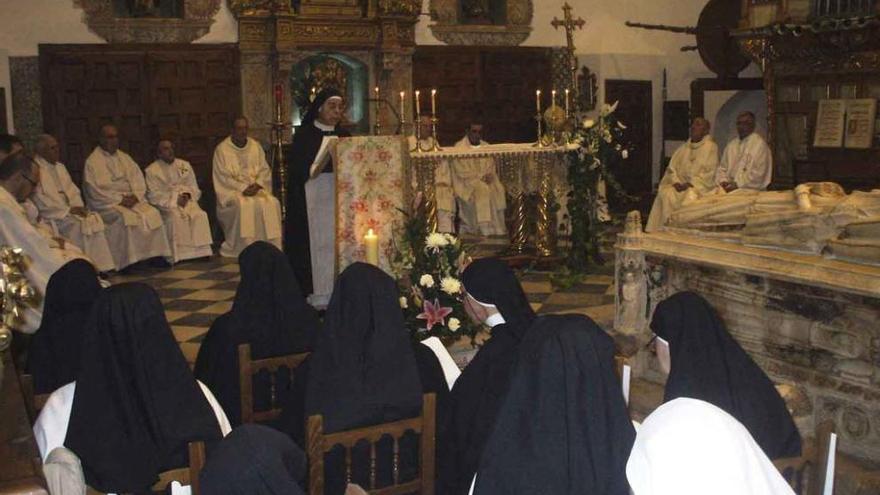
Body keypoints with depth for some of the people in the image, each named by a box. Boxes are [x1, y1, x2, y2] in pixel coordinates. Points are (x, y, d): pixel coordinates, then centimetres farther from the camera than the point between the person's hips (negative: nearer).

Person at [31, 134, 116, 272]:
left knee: (94, 219, -16)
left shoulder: (60, 167, 19)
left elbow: (73, 190, 17)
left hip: (67, 210, 7)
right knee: (76, 225, -29)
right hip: (50, 216, -7)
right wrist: (69, 210, -16)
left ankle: (102, 267, -21)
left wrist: (79, 208, -3)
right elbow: (41, 201, -16)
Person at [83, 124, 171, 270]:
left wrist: (135, 196, -9)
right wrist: (119, 200, -17)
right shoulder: (92, 162, -1)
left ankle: (155, 255, -19)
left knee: (152, 214, -19)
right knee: (126, 218, -34)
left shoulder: (124, 158, 18)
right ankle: (128, 261, -31)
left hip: (131, 199, 6)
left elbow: (139, 179, 11)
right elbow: (95, 190, -11)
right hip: (106, 203, -5)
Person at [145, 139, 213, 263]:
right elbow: (154, 195, -4)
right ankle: (179, 254, -35)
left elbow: (194, 188, 16)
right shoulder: (152, 170, 5)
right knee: (176, 217, -35)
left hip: (187, 200, 3)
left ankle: (200, 251, -29)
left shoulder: (185, 165, 17)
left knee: (200, 215, -27)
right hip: (166, 203, -3)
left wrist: (187, 195, -7)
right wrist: (174, 200, -14)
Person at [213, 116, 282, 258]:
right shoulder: (222, 149, 0)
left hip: (256, 189, 4)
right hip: (232, 191, -4)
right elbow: (223, 177, -7)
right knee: (244, 205, -35)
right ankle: (244, 249, -30)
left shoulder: (256, 146, 13)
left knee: (272, 203, -24)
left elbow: (265, 170, 10)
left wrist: (257, 184, -10)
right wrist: (243, 188, -18)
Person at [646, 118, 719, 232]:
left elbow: (709, 173, -6)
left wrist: (690, 184, -14)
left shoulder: (710, 147, 3)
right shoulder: (683, 148, 19)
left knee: (690, 196, -34)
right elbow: (672, 168, 13)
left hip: (700, 186, -4)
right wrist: (675, 182, -7)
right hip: (680, 185, 4)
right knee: (665, 193, -24)